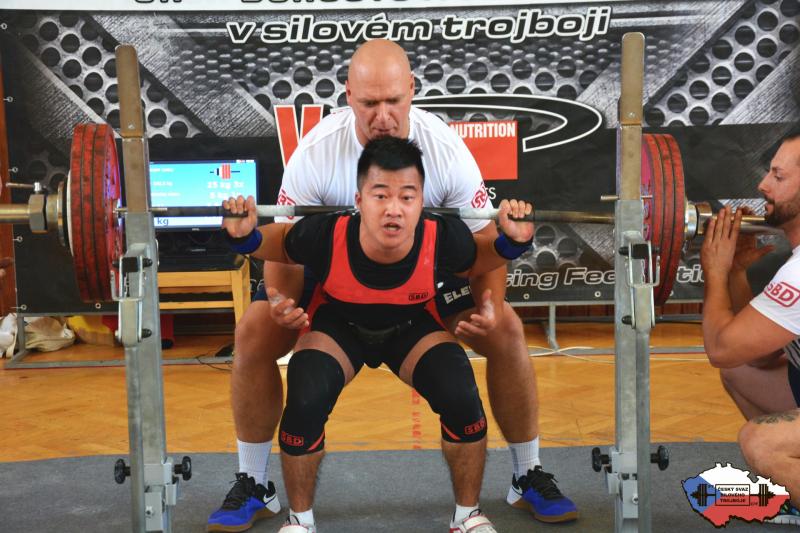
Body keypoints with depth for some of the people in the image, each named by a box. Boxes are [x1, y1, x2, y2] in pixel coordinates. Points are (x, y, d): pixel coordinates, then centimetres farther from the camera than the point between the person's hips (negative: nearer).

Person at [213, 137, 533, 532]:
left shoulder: (442, 239, -33)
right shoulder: (326, 237, -35)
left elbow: (474, 262, -7)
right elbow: (283, 246, -10)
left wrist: (512, 242, -25)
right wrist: (246, 236, -29)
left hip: (413, 326, 1)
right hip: (339, 325, 0)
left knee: (462, 398, -25)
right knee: (305, 403, -28)